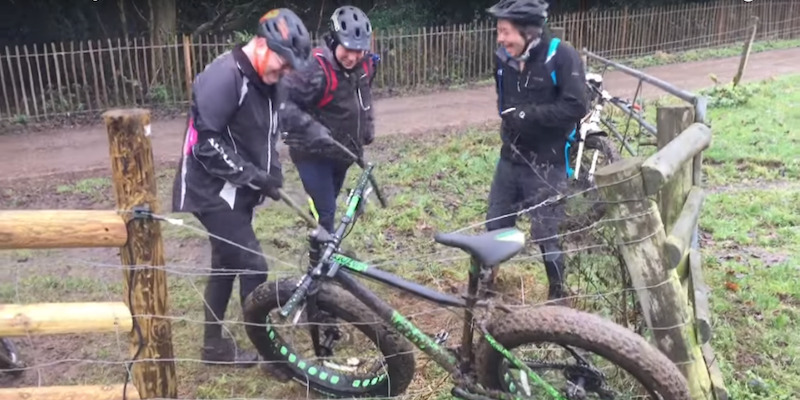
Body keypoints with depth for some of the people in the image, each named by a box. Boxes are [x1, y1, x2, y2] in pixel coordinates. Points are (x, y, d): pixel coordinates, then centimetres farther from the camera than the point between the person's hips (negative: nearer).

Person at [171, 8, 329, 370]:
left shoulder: (265, 81, 5)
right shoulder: (224, 76, -22)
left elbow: (267, 133, 15)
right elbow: (205, 141, -25)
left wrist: (270, 175, 3)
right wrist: (252, 175, -23)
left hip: (238, 191, 9)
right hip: (215, 191, -9)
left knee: (227, 265, 17)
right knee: (253, 268, -7)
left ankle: (214, 345, 31)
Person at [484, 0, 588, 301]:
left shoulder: (561, 56, -16)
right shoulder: (503, 59, 0)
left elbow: (575, 107, -23)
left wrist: (527, 115, -23)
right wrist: (509, 125, 1)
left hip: (546, 165, -5)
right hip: (510, 159, 5)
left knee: (546, 235, 6)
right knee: (495, 227, 14)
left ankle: (558, 295, 28)